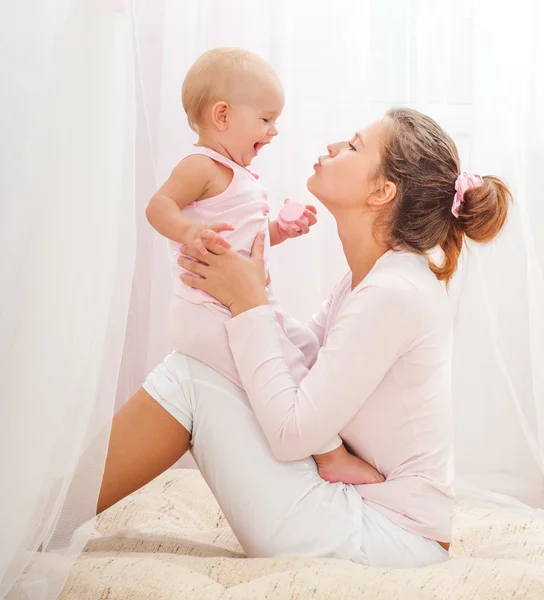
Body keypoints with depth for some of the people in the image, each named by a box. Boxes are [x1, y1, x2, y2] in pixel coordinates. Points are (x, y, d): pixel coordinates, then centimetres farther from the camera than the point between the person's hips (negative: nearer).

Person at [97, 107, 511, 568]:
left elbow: (292, 433, -22)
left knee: (187, 377, -12)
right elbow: (302, 352, 12)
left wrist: (250, 301, -16)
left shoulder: (394, 292, -22)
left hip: (390, 538, -9)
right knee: (197, 366, 9)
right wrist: (238, 292, -4)